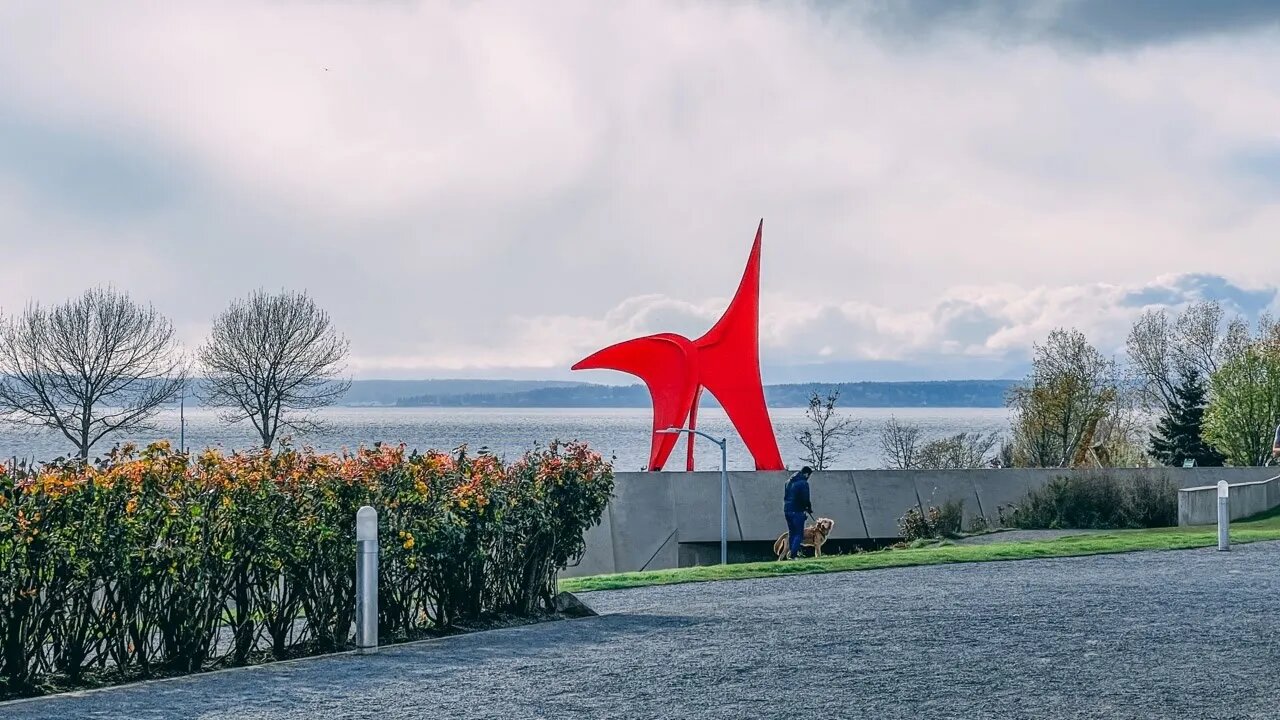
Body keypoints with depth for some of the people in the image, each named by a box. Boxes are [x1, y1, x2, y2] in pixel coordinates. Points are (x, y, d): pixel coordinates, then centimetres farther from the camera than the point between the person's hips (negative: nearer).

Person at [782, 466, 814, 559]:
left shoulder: (789, 481, 13)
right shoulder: (803, 483, -12)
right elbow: (805, 499, -15)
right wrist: (809, 509, 1)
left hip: (787, 510, 8)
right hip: (797, 511, -8)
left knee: (791, 533, 16)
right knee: (799, 534, -4)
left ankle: (791, 552, 15)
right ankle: (793, 554, -13)